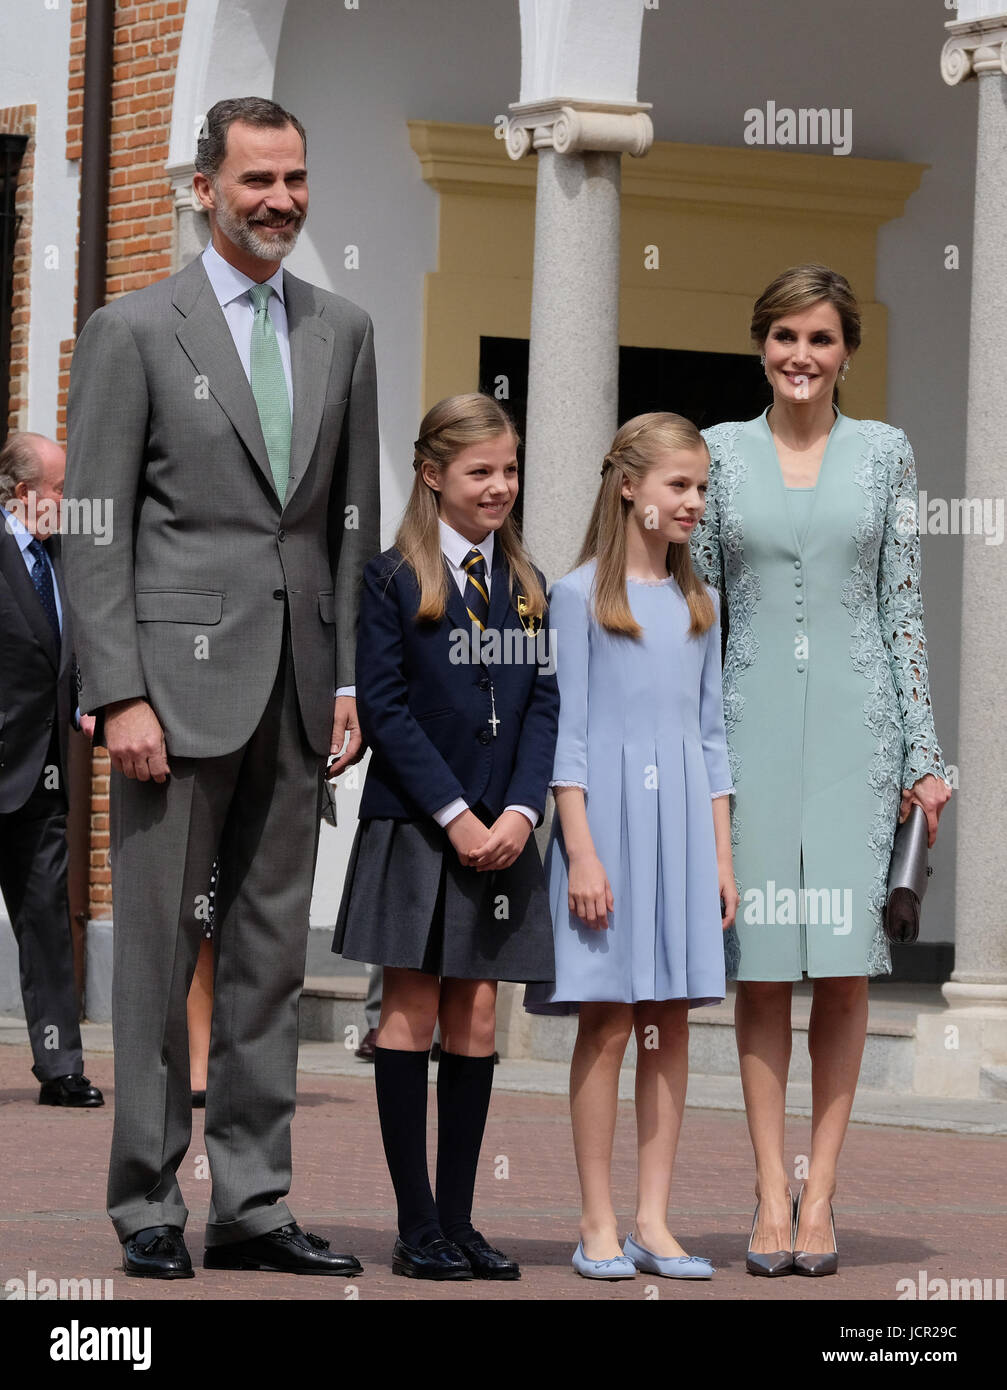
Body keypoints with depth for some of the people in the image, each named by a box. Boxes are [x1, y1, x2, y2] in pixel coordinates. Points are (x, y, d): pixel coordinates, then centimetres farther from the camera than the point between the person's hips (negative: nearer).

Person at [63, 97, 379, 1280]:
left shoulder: (342, 333, 13)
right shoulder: (132, 331, -2)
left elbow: (355, 518, 14)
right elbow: (94, 530, -5)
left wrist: (352, 679, 6)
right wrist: (120, 694, -12)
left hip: (298, 690, 5)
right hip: (180, 675, -5)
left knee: (271, 951, 8)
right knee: (158, 948, -1)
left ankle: (251, 1204, 14)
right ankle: (147, 1205, 6)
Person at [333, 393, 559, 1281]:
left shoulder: (524, 586, 12)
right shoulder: (392, 580, -2)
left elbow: (543, 705, 6)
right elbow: (385, 708, -8)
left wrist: (519, 811, -8)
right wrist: (454, 815, -14)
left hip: (501, 835, 4)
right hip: (414, 831, -4)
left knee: (476, 1017, 4)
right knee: (412, 1013, -1)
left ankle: (458, 1218, 8)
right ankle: (417, 1227, 1)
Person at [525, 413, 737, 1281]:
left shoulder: (698, 603, 13)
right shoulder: (582, 594, -2)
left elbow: (711, 734, 15)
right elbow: (568, 732, -5)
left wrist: (723, 857, 10)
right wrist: (582, 851, -12)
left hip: (683, 820, 5)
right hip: (607, 811, -5)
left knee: (672, 1023, 3)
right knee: (607, 1023, -4)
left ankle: (654, 1221, 8)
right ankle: (599, 1224, 2)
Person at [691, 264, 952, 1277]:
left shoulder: (883, 453, 6)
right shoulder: (721, 452, 7)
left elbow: (903, 609, 6)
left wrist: (923, 752, 2)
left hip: (854, 720, 0)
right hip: (751, 724, 0)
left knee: (844, 965, -3)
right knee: (760, 963, -1)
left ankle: (819, 1194, 2)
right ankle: (770, 1197, 3)